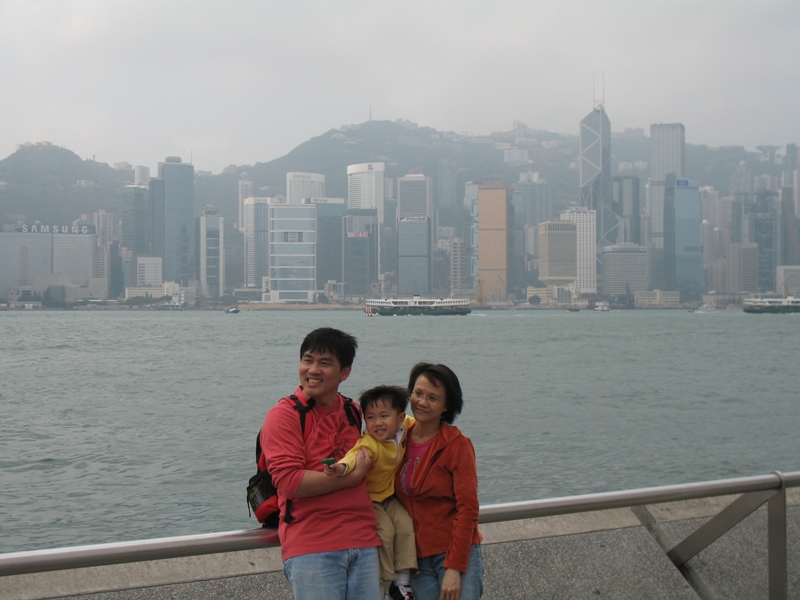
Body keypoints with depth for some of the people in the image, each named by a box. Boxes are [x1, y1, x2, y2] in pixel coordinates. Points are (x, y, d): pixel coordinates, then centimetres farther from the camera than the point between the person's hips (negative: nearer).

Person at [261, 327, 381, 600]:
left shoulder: (353, 413, 14)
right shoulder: (284, 415, -4)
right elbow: (290, 482, -15)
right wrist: (351, 476, -8)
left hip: (363, 543, 5)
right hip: (311, 549, -5)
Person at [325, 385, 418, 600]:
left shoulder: (403, 428, -8)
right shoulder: (369, 444, -30)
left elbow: (411, 421, 18)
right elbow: (357, 454, -54)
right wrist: (343, 466, -73)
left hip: (389, 496, 6)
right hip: (368, 498, -6)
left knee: (405, 525, -11)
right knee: (385, 531, -22)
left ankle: (402, 580, 0)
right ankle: (384, 582, -5)